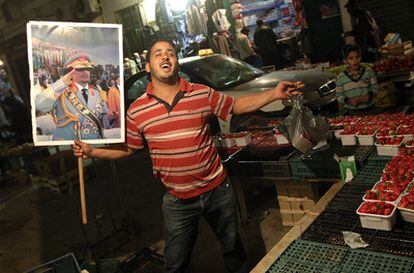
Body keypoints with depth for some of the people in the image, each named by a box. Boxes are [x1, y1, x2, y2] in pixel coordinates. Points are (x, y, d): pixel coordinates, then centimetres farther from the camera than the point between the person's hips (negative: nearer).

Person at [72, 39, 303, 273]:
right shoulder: (136, 111, -6)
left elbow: (236, 106, 5)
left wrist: (274, 94, -5)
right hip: (178, 200, 0)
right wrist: (93, 152, -6)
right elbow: (128, 148, 6)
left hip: (217, 190, 1)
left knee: (232, 246, 24)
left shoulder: (203, 94, -6)